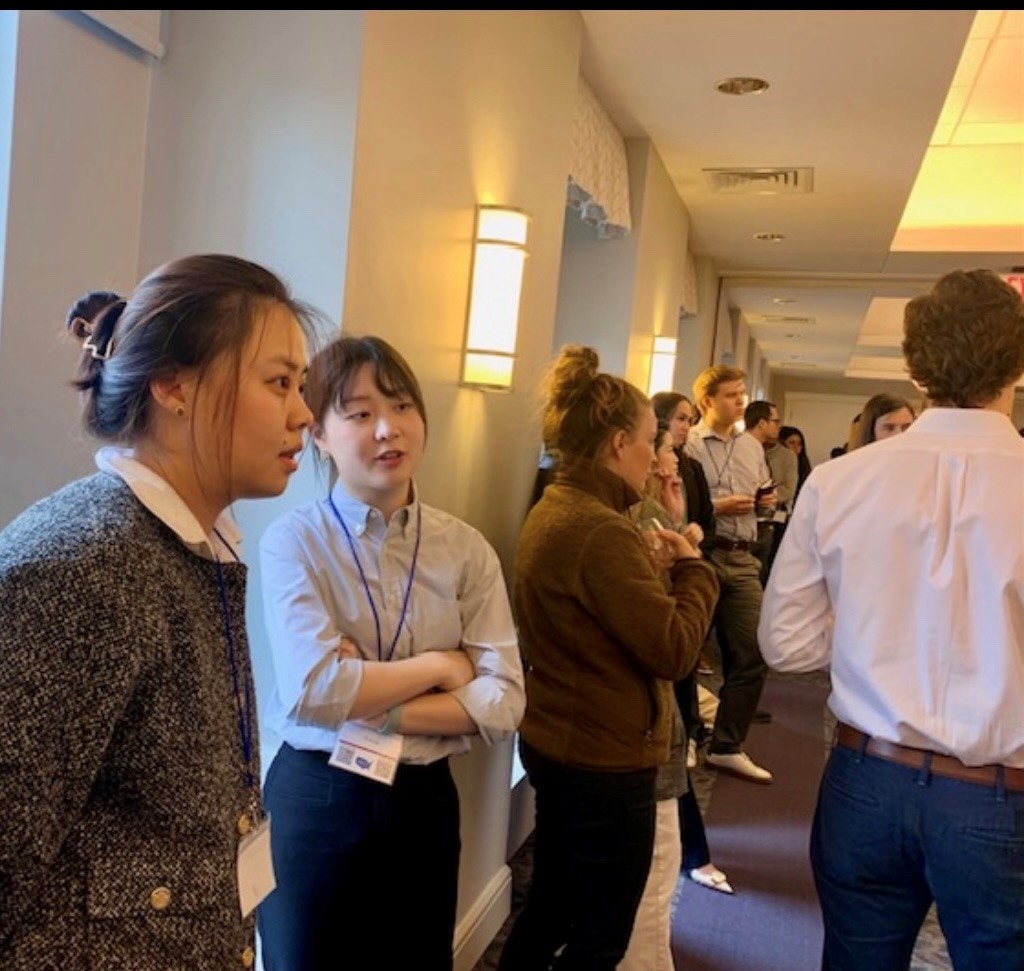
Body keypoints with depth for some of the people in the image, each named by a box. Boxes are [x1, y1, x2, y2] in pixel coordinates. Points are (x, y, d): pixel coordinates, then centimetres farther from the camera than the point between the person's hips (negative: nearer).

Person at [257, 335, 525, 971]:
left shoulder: (468, 551, -4)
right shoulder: (294, 540, -12)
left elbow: (504, 702, -11)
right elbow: (312, 691, -23)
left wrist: (377, 709, -19)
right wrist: (438, 665, -13)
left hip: (423, 800, 3)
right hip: (314, 798, -2)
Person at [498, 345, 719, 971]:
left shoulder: (552, 511, 7)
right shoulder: (600, 532, -25)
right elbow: (674, 650, -23)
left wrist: (655, 566, 0)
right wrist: (692, 567, -9)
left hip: (557, 743, 10)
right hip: (605, 760, -10)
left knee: (551, 905, 24)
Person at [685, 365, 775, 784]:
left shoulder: (752, 446, 15)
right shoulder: (687, 446, -7)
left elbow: (763, 496, 22)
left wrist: (767, 501, 1)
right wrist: (717, 507, -17)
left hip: (742, 560, 7)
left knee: (752, 654, 7)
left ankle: (726, 746, 21)